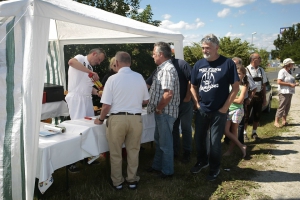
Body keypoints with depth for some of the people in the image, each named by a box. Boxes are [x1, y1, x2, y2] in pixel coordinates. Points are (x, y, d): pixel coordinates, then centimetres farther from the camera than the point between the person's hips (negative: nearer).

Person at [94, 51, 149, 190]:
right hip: (136, 118, 3)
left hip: (117, 118, -2)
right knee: (133, 151, 18)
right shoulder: (139, 77, 0)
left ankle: (117, 182, 27)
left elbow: (106, 105, -11)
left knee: (116, 153, 14)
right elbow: (145, 101, 10)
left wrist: (101, 119, 7)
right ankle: (132, 180, 29)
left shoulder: (113, 79, -9)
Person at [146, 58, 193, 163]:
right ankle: (175, 150, 27)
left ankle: (187, 152, 19)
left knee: (186, 128, 5)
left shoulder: (181, 64, -16)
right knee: (173, 128, 12)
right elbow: (147, 84, 1)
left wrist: (188, 97, -16)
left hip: (185, 103, -5)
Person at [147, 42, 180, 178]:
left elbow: (168, 94, -30)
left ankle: (167, 171, 20)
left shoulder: (168, 69, -20)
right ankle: (157, 165, 37)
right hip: (161, 112, 10)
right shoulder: (162, 68, 12)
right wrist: (158, 108, 14)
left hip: (165, 112, -10)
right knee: (158, 140, 21)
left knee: (165, 142, 4)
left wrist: (159, 109, -18)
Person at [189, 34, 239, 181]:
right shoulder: (199, 64, 2)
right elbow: (193, 86, 12)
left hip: (219, 111, -4)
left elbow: (235, 87, -8)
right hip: (201, 110, 4)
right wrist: (197, 103, 2)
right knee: (199, 138, 15)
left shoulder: (227, 63, -9)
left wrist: (225, 107, -11)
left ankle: (215, 168, 27)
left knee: (215, 141, 6)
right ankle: (202, 161, 39)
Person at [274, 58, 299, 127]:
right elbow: (279, 82, -20)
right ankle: (276, 122, -5)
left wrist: (295, 84, 6)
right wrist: (290, 84, -19)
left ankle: (284, 121, 19)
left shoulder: (289, 72, 15)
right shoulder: (282, 71, -12)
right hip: (284, 92, -9)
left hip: (289, 92, 9)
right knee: (282, 107, -9)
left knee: (287, 107, 11)